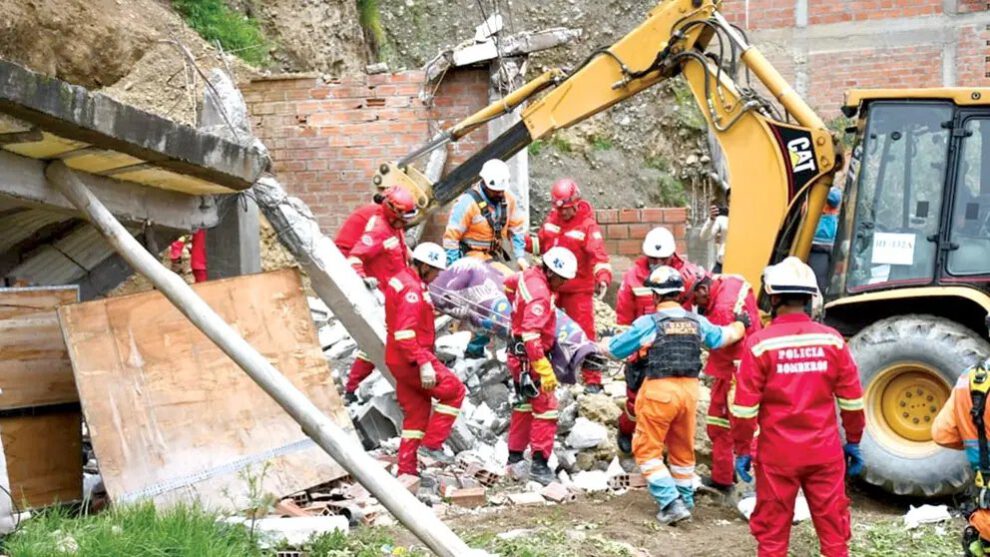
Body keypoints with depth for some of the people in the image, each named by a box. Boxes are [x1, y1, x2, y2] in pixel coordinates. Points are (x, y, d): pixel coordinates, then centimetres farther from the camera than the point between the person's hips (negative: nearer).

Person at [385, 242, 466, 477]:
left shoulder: (399, 280, 14)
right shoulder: (412, 289, -19)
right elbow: (405, 332, -28)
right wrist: (423, 363, -30)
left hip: (400, 360, 10)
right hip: (412, 359, -10)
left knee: (417, 411, 14)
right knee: (454, 390, -4)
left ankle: (407, 468, 17)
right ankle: (431, 444, -3)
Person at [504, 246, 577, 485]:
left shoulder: (529, 275, 1)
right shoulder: (540, 294, -27)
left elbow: (509, 283, 24)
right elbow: (531, 335, -34)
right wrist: (544, 369, -35)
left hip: (518, 355, 10)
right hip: (529, 358, -10)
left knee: (524, 404, 21)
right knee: (546, 408, -8)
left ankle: (515, 455, 32)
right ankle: (539, 463, -7)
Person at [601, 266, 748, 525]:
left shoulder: (648, 322, -8)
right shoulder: (697, 322, 6)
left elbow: (615, 349, 2)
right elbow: (724, 336, 26)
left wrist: (601, 344, 25)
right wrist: (740, 324, 47)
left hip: (660, 390, -5)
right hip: (690, 389, 5)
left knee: (647, 449, 4)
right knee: (682, 449, 19)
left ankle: (671, 503, -6)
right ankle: (685, 500, 30)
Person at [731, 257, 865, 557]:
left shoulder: (759, 343, -10)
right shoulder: (832, 340, -3)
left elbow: (745, 406, -9)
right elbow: (851, 400, 3)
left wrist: (742, 451, 2)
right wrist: (854, 442, 15)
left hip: (777, 453, -2)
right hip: (825, 451, 2)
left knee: (772, 532, 9)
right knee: (833, 529, 12)